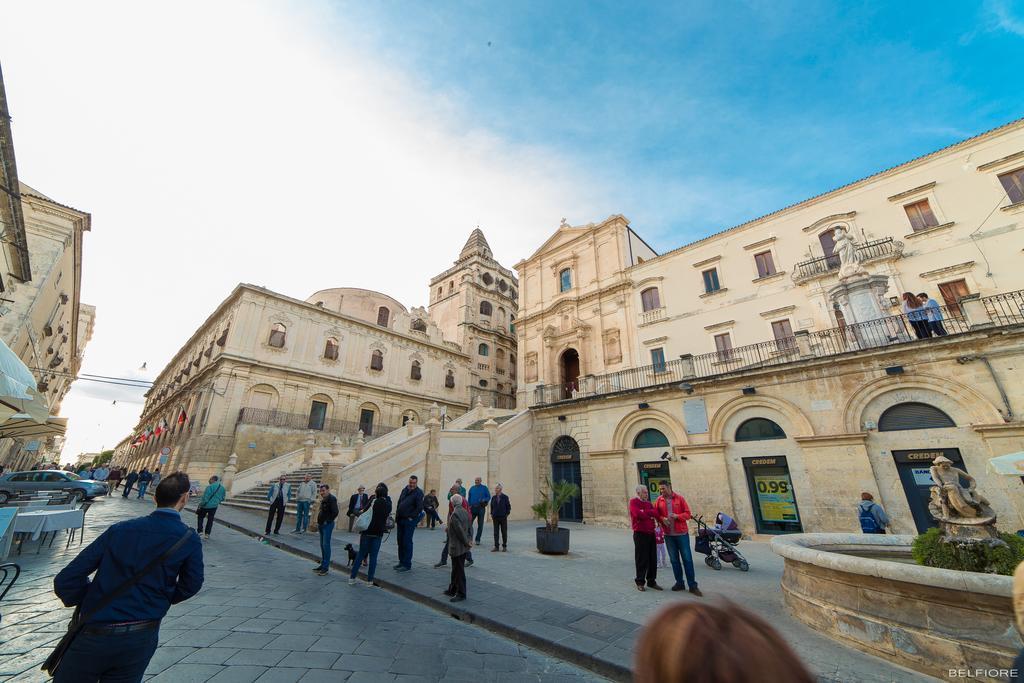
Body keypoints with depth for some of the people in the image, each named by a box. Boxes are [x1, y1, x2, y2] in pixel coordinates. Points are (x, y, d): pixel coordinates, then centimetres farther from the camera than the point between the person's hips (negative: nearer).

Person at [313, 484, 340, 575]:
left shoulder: (332, 499, -15)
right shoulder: (323, 499, 14)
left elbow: (335, 512, -21)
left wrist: (327, 521, -17)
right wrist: (318, 522, 12)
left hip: (327, 525, -9)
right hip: (321, 525, 9)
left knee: (326, 545, -6)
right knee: (322, 545, 14)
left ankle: (325, 567, 1)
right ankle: (322, 565, 24)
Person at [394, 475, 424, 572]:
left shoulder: (419, 493, -12)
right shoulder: (405, 490, 9)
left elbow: (419, 508, -17)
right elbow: (399, 503, 16)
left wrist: (411, 517, -13)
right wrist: (397, 517, 11)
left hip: (409, 521, -7)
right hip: (400, 520, 7)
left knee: (407, 542, -1)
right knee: (400, 541, 13)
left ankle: (407, 564, 10)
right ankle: (401, 561, 27)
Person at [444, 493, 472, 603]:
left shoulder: (454, 515, -23)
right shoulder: (465, 512, 4)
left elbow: (460, 531, -24)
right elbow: (470, 527, 7)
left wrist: (466, 542, -13)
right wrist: (470, 540, 8)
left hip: (458, 547, -9)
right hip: (464, 547, 9)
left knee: (459, 570, 3)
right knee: (456, 569, 21)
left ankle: (461, 594, 13)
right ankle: (452, 590, 33)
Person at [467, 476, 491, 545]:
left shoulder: (484, 488, 0)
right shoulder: (472, 488, 8)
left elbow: (489, 497, 1)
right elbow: (469, 498, 11)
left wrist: (484, 500, -17)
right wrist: (469, 506, 1)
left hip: (481, 508, -2)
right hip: (473, 508, 2)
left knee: (480, 525, 5)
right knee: (469, 523, -4)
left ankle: (477, 540, 16)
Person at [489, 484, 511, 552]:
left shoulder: (505, 497, -5)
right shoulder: (493, 498, 4)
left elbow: (508, 507, 0)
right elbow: (491, 507, 13)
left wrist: (507, 514, -4)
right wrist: (492, 514, 6)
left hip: (503, 518, -3)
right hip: (495, 517, 3)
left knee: (504, 532, 6)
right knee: (496, 532, 5)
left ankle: (504, 546, 17)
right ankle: (496, 546, 14)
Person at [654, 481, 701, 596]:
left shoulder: (679, 498, -3)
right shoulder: (659, 500, 2)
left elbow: (688, 514, -3)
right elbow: (656, 515, 7)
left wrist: (677, 516, -20)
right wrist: (662, 519, -14)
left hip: (682, 533, -2)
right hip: (668, 535, 2)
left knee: (687, 559, 1)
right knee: (674, 560, 8)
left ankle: (692, 585, 9)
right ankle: (679, 583, 21)